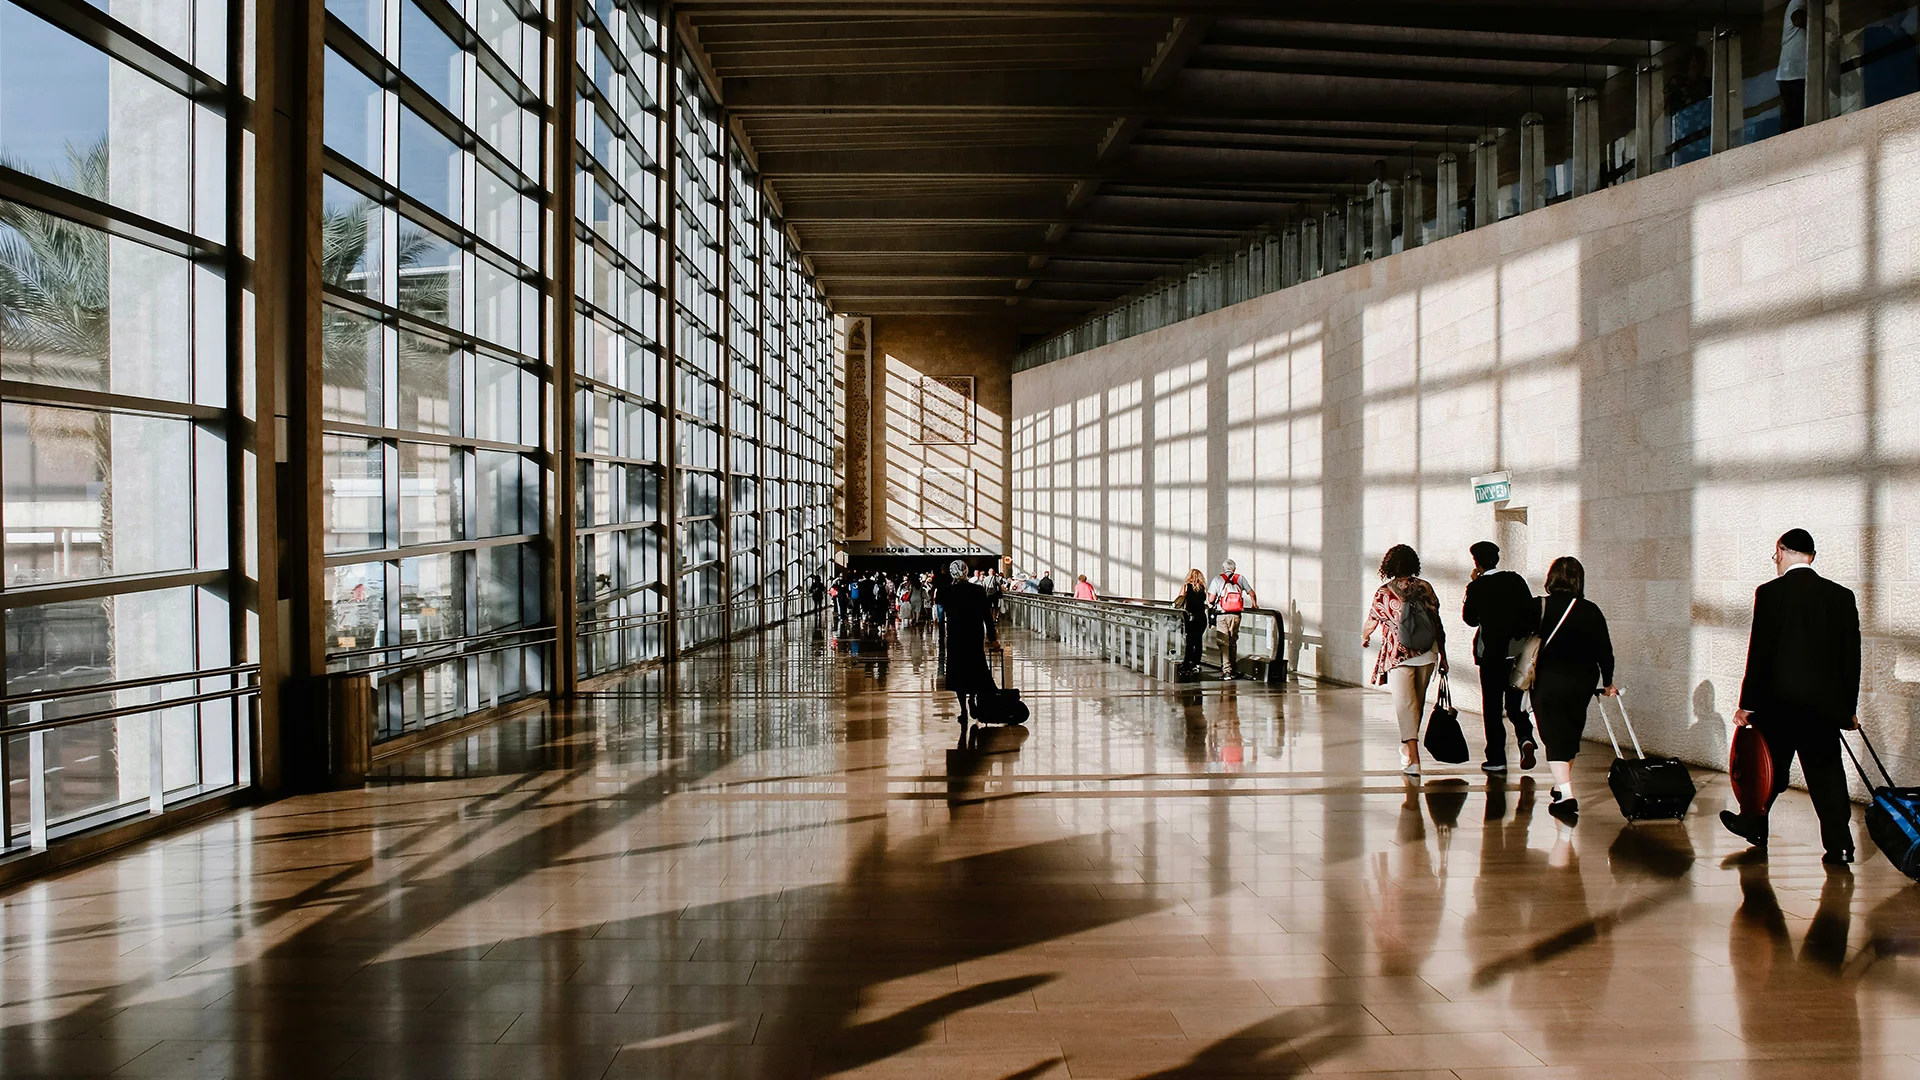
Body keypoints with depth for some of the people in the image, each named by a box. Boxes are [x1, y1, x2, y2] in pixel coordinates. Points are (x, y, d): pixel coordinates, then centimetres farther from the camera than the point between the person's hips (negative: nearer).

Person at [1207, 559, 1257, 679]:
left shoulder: (1218, 579, -2)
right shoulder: (1240, 578, 5)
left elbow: (1210, 599, -7)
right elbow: (1251, 593, 10)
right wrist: (1254, 604, 29)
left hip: (1222, 615, -3)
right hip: (1236, 615, 3)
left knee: (1223, 643, -1)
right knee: (1233, 642, 15)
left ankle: (1226, 670, -8)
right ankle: (1233, 668, 22)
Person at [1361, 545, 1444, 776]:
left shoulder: (1384, 592, -5)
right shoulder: (1425, 588, 3)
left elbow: (1371, 623, 6)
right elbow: (1437, 623, 4)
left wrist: (1364, 638, 28)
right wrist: (1442, 654, 12)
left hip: (1398, 655, -4)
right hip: (1427, 653, 4)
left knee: (1405, 705, -4)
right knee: (1418, 702, 18)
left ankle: (1413, 759, -13)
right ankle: (1409, 747, 35)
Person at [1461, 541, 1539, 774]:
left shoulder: (1477, 586, -8)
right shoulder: (1516, 580, 2)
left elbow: (1470, 619, 2)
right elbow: (1531, 612, 3)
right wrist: (1524, 637, 14)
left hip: (1491, 653, -3)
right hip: (1518, 652, 3)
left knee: (1492, 706, 4)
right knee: (1515, 703, 14)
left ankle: (1497, 758, 4)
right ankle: (1525, 737, -12)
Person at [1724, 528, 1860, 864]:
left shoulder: (1770, 593, -9)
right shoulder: (1842, 595, 3)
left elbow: (1759, 651, -9)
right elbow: (1851, 656, 6)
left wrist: (1747, 703, -3)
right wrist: (1849, 707, 13)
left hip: (1779, 700, -3)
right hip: (1826, 702, 3)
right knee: (1826, 771, 7)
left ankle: (1754, 827, 27)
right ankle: (1840, 845, 5)